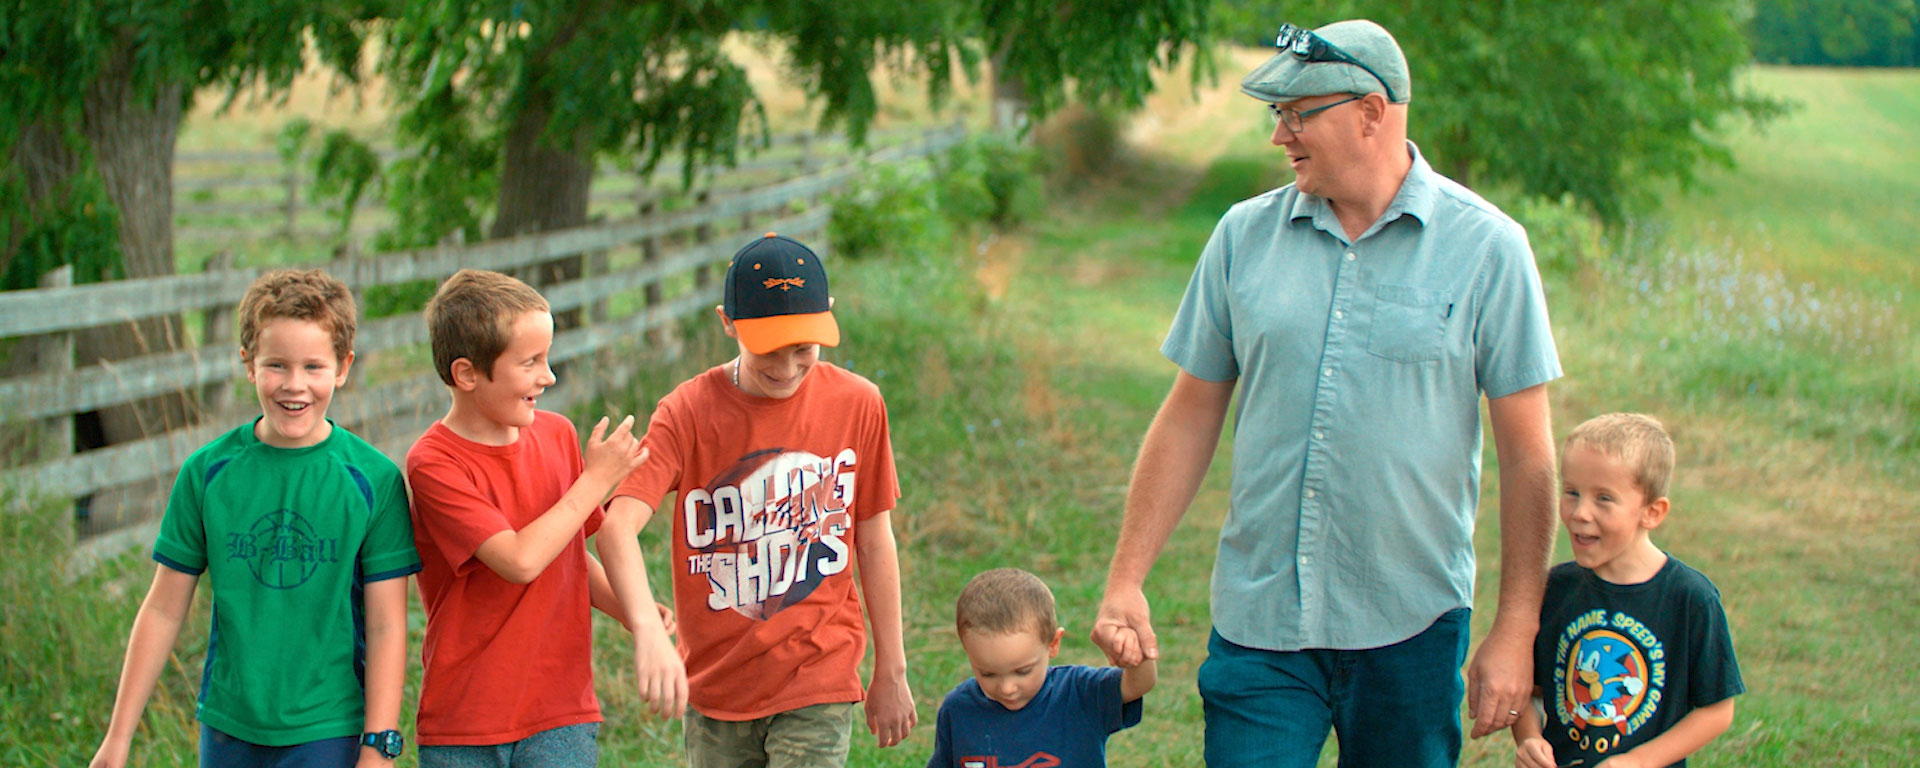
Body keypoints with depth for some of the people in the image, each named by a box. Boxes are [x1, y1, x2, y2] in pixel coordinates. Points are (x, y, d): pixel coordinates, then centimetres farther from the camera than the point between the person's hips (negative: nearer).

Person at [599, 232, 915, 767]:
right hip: (714, 682, 1)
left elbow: (874, 542, 7)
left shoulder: (857, 404, -3)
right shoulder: (689, 412, -10)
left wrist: (891, 672, 11)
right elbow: (618, 525, -24)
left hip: (819, 681, -1)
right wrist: (648, 633, -41)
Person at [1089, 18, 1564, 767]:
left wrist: (1515, 631, -5)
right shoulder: (1244, 236, 3)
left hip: (1410, 624, -1)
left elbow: (1527, 457, -3)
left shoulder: (1485, 247, -4)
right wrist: (1126, 581, 3)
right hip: (1258, 621, 2)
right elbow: (1189, 420, 8)